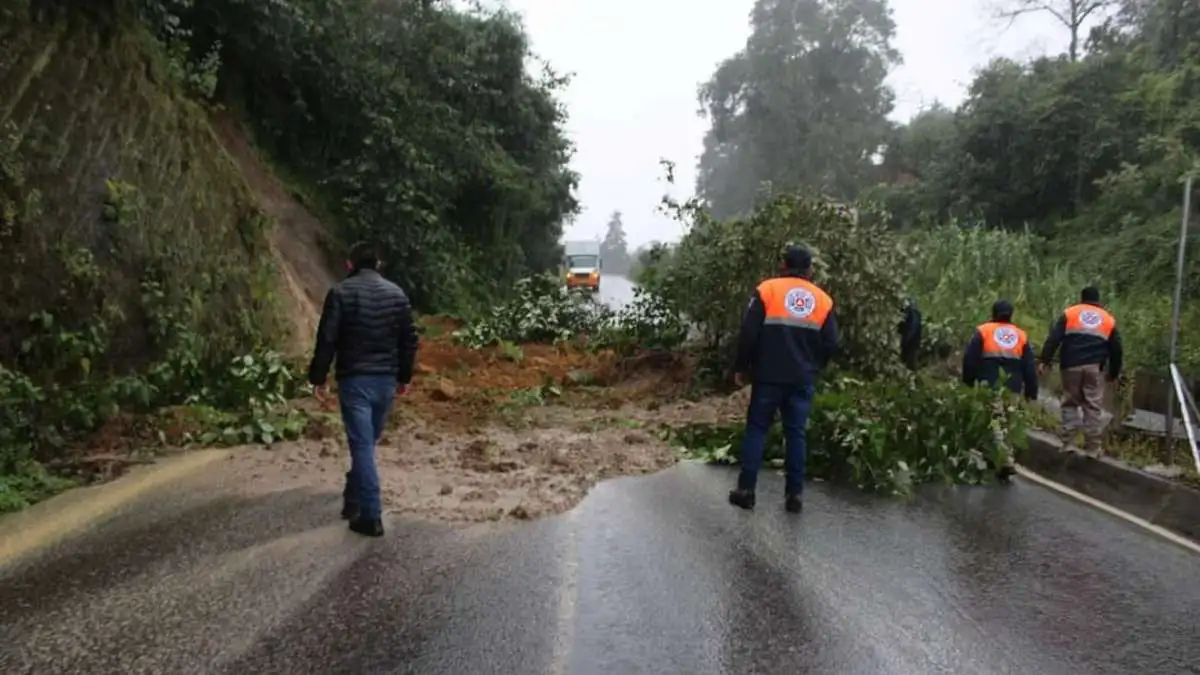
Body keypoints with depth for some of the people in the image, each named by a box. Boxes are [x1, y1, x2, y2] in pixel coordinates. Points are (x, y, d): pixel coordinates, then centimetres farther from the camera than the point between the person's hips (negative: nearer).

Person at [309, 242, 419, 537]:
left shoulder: (341, 292, -6)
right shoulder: (397, 293, 6)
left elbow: (327, 339, -10)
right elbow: (410, 340, 8)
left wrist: (319, 378, -1)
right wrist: (405, 377, 18)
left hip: (354, 379, -4)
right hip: (386, 379, 4)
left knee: (362, 446, -2)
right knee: (367, 442, 19)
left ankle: (371, 516, -2)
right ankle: (353, 499, 32)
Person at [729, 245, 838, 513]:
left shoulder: (767, 290, -4)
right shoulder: (823, 299, 6)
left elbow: (748, 334, -8)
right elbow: (830, 344, 6)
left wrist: (741, 368, 2)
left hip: (769, 376, -2)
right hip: (803, 380, 2)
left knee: (756, 429, 6)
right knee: (796, 433, 9)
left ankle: (746, 489, 5)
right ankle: (794, 493, 10)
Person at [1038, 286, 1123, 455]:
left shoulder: (1069, 314, 8)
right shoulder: (1109, 319, 15)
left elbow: (1053, 339, -3)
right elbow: (1116, 350, 17)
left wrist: (1044, 361, -4)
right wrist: (1114, 373, 26)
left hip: (1071, 366, -1)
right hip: (1094, 368, 1)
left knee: (1070, 403, 9)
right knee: (1094, 407, 5)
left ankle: (1068, 443, 4)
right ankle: (1092, 447, 5)